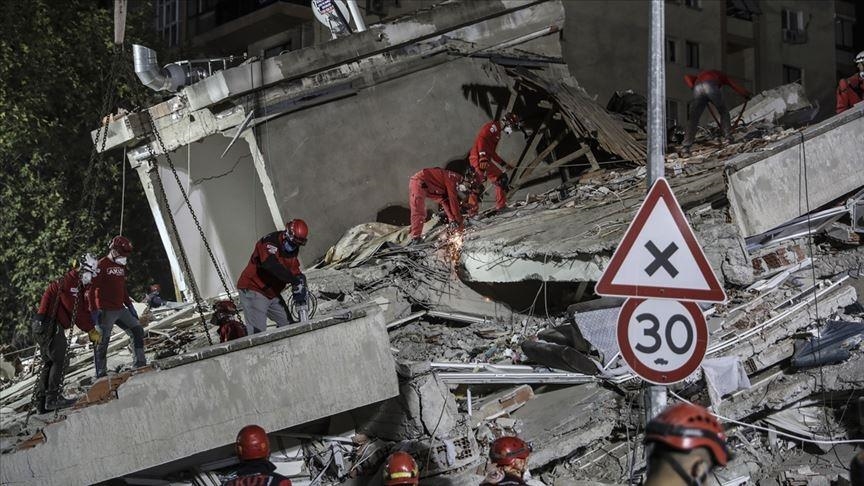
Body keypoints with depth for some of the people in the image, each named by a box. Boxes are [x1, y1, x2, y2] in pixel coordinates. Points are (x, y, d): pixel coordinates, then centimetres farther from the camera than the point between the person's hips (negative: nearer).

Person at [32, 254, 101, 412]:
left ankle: (42, 402, 12)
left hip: (44, 327, 11)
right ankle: (53, 398, -12)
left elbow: (84, 310, 15)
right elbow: (76, 312, -17)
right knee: (58, 361, -10)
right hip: (50, 326, -11)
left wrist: (92, 330, 3)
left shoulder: (78, 286, 21)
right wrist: (91, 331, -11)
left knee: (49, 363, 11)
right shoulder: (68, 282, -11)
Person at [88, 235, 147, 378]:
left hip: (120, 309, 8)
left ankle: (140, 363, 14)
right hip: (106, 311, -8)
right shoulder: (101, 265, -11)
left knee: (137, 330, 6)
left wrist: (129, 305, 23)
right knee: (103, 342, -5)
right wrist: (93, 311, -19)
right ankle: (101, 374, 0)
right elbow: (92, 290, -15)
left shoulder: (121, 266, 15)